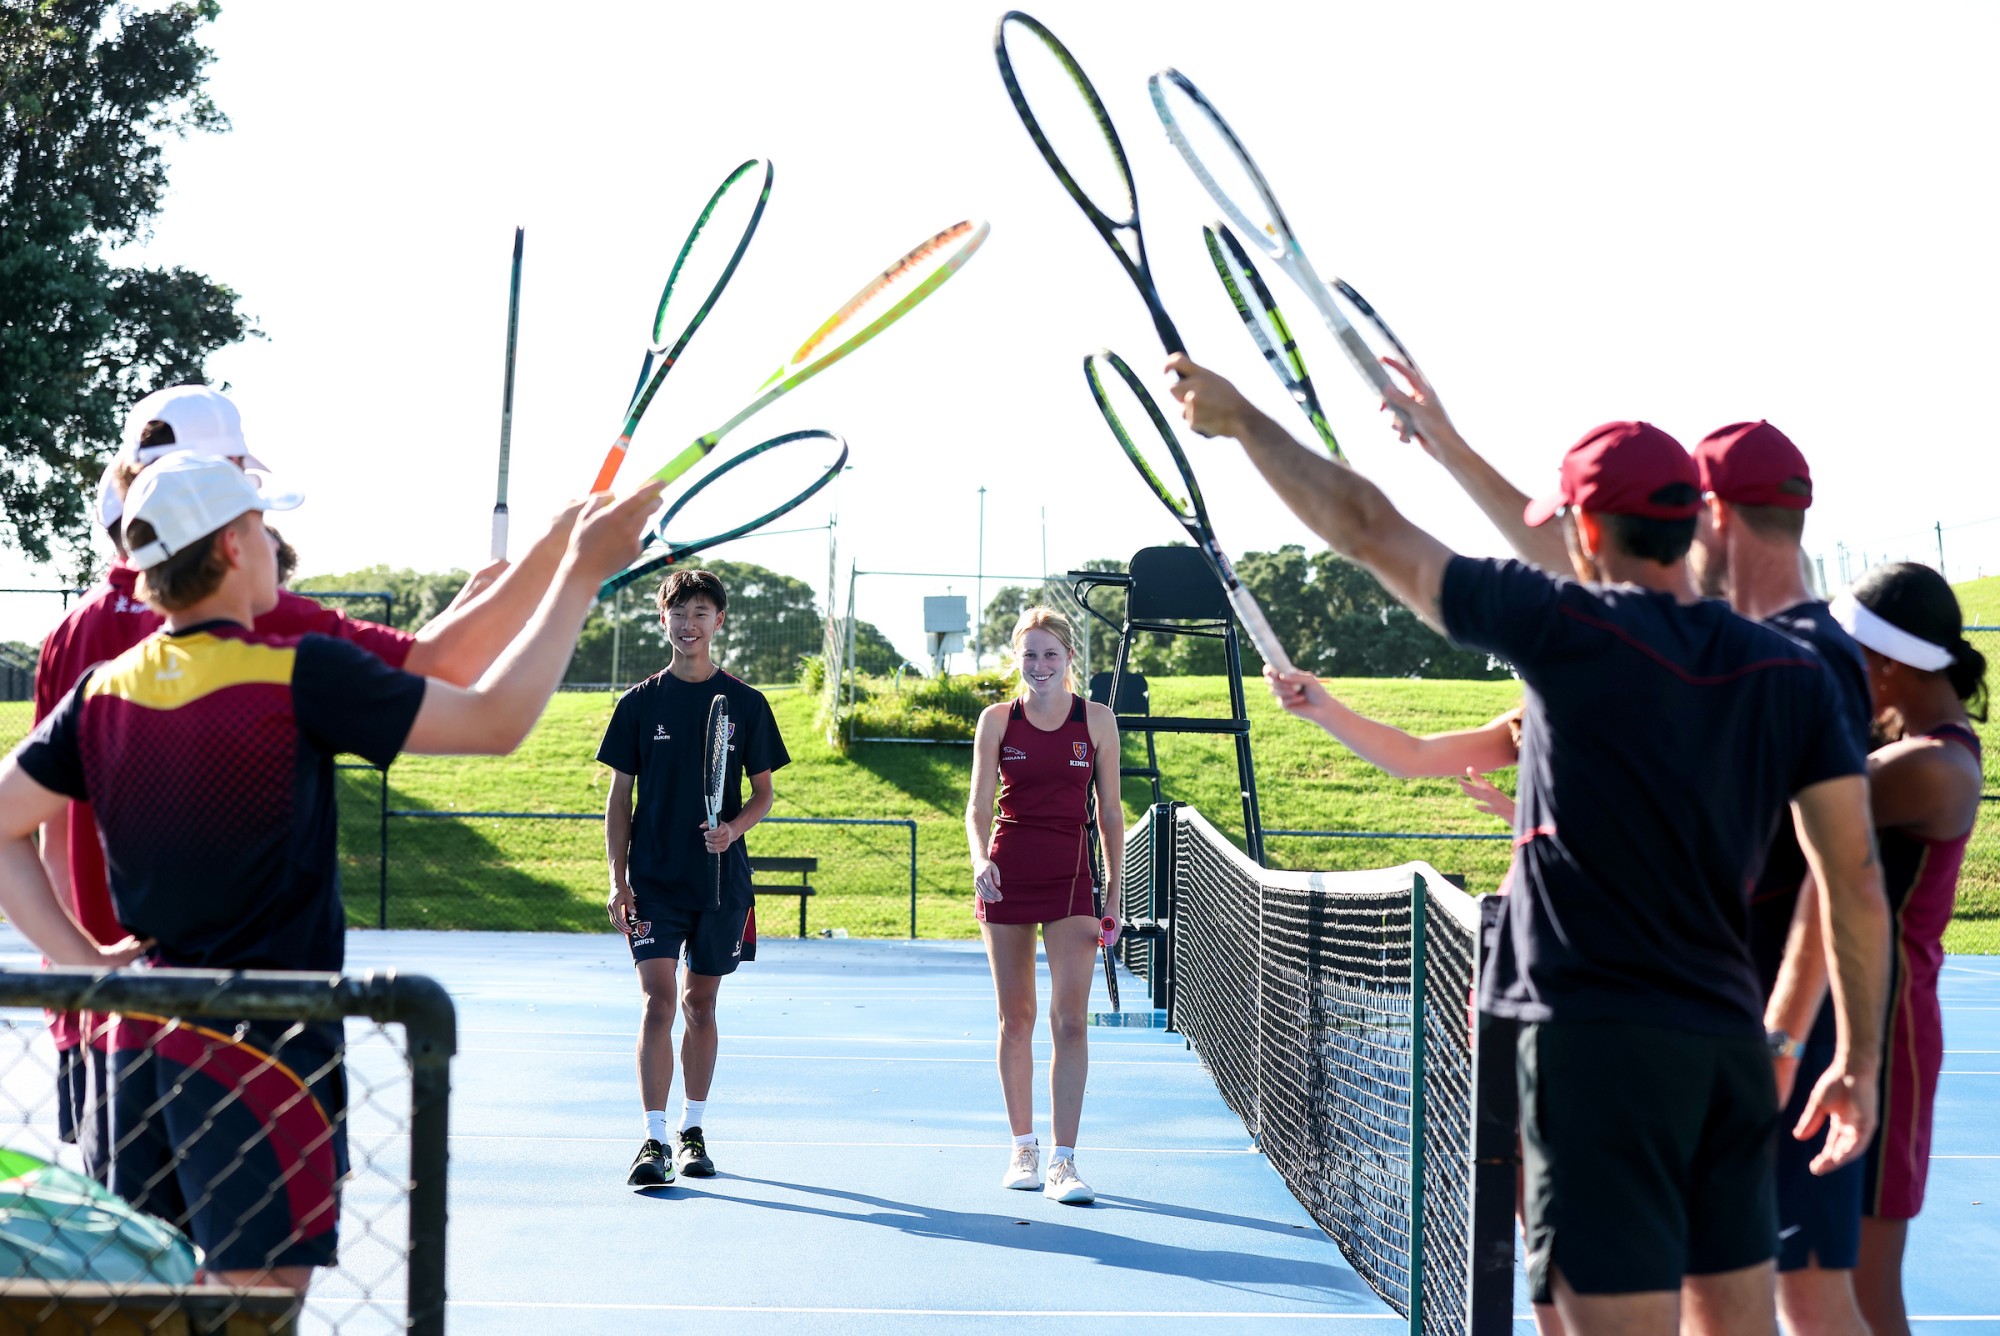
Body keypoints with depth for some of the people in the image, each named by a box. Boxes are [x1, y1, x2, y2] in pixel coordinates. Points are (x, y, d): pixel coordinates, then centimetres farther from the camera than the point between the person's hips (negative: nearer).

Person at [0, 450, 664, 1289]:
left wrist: (82, 959, 6)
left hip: (140, 1039, 6)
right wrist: (584, 569, 0)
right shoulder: (299, 676, -12)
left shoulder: (101, 694, 5)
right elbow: (494, 722, -8)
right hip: (262, 1052, -6)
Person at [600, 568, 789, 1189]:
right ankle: (654, 1141, -12)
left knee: (701, 1004, 9)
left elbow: (763, 793, 8)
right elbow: (619, 797, 5)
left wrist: (733, 828, -13)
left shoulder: (746, 704, 4)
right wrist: (617, 879, -3)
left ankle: (693, 1131, 21)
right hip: (654, 880, -1)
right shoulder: (640, 703, 3)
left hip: (721, 877, 1)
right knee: (658, 1002, -11)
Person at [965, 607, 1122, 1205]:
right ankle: (1023, 1148, 20)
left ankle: (1064, 1161, -9)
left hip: (1071, 878, -1)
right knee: (1016, 1020, 7)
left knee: (1070, 1020, -9)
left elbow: (1110, 812, 6)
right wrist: (980, 860, -19)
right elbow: (978, 805, 0)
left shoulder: (1097, 719, 2)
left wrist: (1115, 890, 2)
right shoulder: (996, 720, 2)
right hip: (1007, 877, 1)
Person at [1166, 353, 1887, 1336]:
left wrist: (1243, 421, 13)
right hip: (1732, 1046, 6)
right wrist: (1859, 1058, 14)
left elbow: (1369, 529, 0)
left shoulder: (1569, 630, -8)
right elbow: (1857, 877, 6)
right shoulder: (1791, 675, 6)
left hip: (1598, 1041, -6)